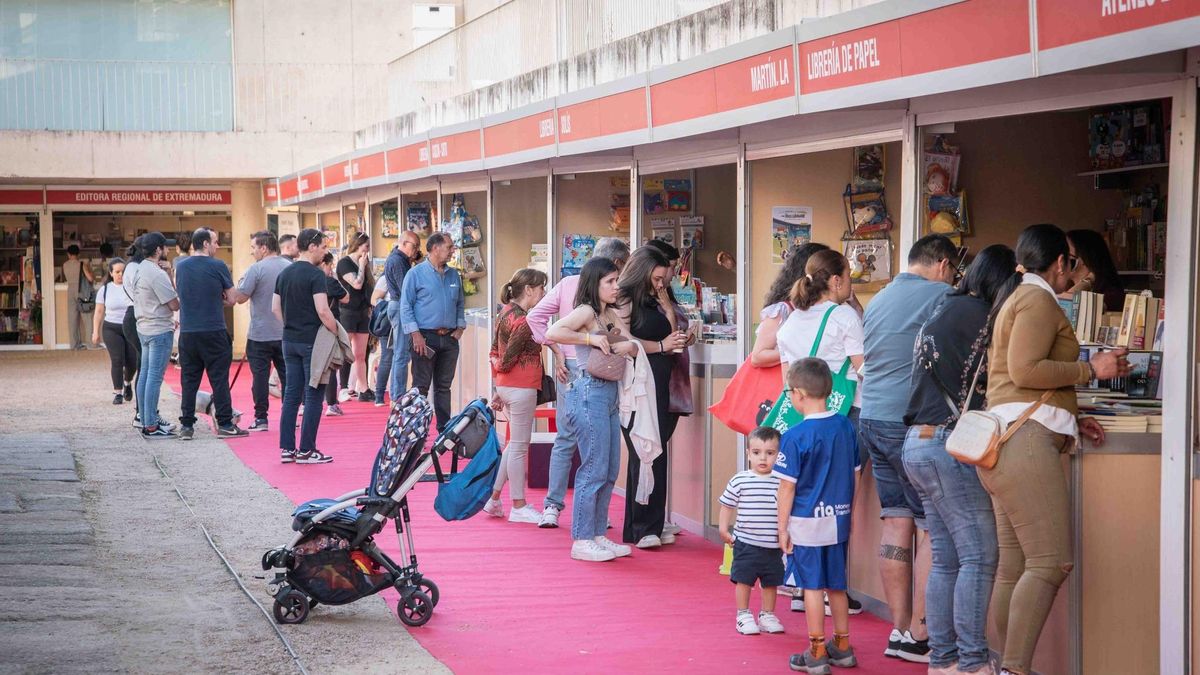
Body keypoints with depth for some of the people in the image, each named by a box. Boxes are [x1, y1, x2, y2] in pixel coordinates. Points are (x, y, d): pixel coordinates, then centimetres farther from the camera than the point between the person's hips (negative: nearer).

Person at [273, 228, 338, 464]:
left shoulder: (284, 274, 10)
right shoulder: (315, 275, -14)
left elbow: (275, 308, 13)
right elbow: (322, 310, -20)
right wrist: (337, 332, -9)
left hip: (289, 340, 7)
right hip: (311, 341, -7)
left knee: (291, 394, 11)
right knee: (313, 396, -1)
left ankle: (287, 448, 11)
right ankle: (306, 451, 1)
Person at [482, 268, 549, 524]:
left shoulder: (505, 313, 11)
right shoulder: (522, 321, -18)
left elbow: (495, 352, 14)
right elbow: (507, 359, -15)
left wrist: (499, 389, 17)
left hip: (506, 386, 9)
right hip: (521, 388, -9)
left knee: (515, 444, 18)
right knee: (519, 447, -1)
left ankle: (494, 499, 21)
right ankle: (519, 507, 7)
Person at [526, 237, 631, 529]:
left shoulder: (567, 283, 5)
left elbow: (535, 315, 0)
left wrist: (557, 351, 2)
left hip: (569, 367, 4)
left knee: (564, 440, 11)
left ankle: (552, 507, 9)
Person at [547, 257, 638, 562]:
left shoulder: (611, 315, 17)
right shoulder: (586, 311, -8)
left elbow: (633, 347, 11)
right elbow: (553, 333, -23)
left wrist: (624, 346, -9)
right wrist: (591, 339, -18)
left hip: (609, 395, 9)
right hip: (590, 394, -9)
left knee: (610, 471, 11)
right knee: (594, 469, -7)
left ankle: (598, 535, 18)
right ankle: (581, 540, -1)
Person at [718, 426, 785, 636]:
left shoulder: (782, 482, -3)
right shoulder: (739, 481, -6)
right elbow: (728, 504, 4)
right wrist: (724, 528, 1)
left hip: (773, 545, 2)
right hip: (745, 542, -2)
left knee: (771, 582, 12)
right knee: (744, 580, 5)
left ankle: (767, 615, 27)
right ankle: (743, 615, 19)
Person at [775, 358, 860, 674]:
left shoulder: (795, 437, -17)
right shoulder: (846, 427, 1)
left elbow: (787, 487, -13)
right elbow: (853, 474, 9)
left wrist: (782, 527, -4)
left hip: (807, 524, -6)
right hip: (839, 521, 6)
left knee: (812, 587, 2)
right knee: (836, 585, 16)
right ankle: (842, 648, 25)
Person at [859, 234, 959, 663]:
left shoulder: (878, 300, 20)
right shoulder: (940, 296, -6)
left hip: (872, 420, 8)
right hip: (913, 424, -8)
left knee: (896, 523, 9)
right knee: (932, 530, -4)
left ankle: (900, 630, 9)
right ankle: (919, 638, -5)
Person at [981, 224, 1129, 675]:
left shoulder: (1018, 300, 29)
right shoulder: (1039, 300, -3)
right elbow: (1025, 369, -16)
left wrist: (1068, 418, 23)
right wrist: (1091, 370, -8)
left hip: (1008, 441, 11)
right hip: (1024, 439, -11)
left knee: (1015, 566, 6)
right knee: (1051, 562, -16)